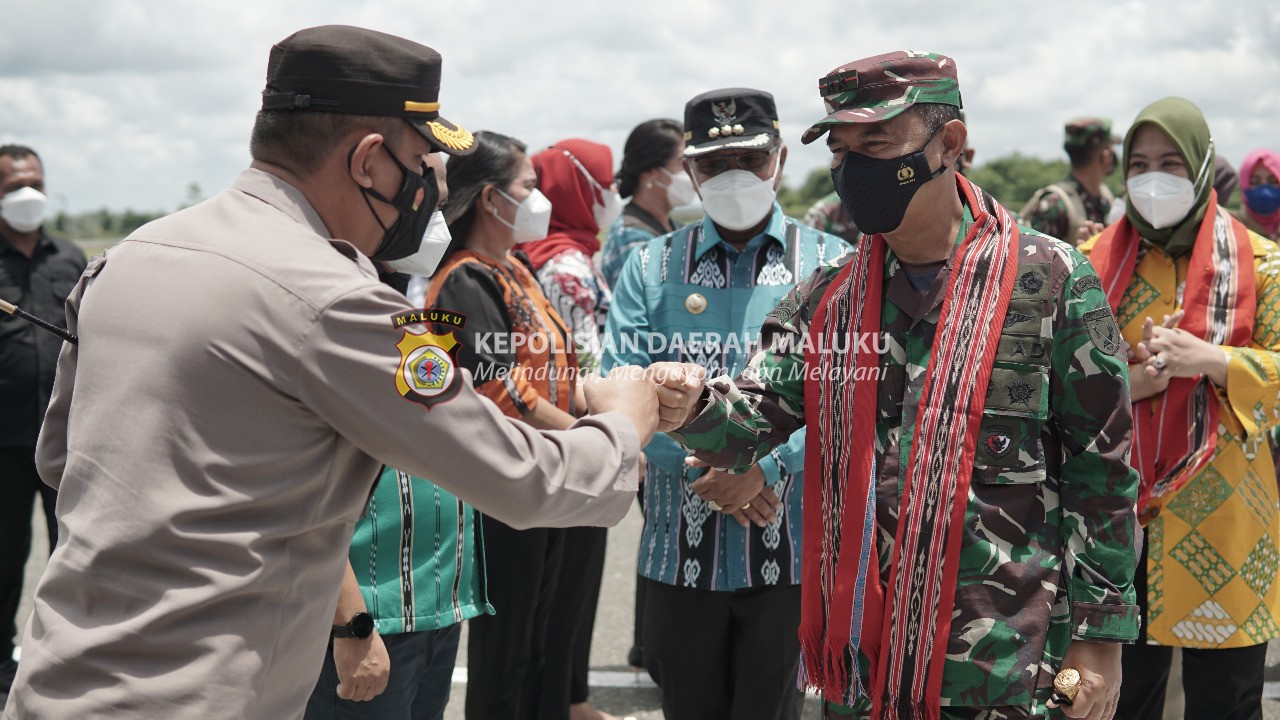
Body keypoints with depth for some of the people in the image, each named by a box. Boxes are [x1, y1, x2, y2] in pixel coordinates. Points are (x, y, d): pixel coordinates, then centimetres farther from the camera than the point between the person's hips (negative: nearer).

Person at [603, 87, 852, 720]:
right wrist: (708, 472, -15)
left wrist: (764, 469, -19)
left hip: (793, 550, -2)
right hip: (680, 549, 2)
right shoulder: (649, 267, 5)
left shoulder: (832, 265, 1)